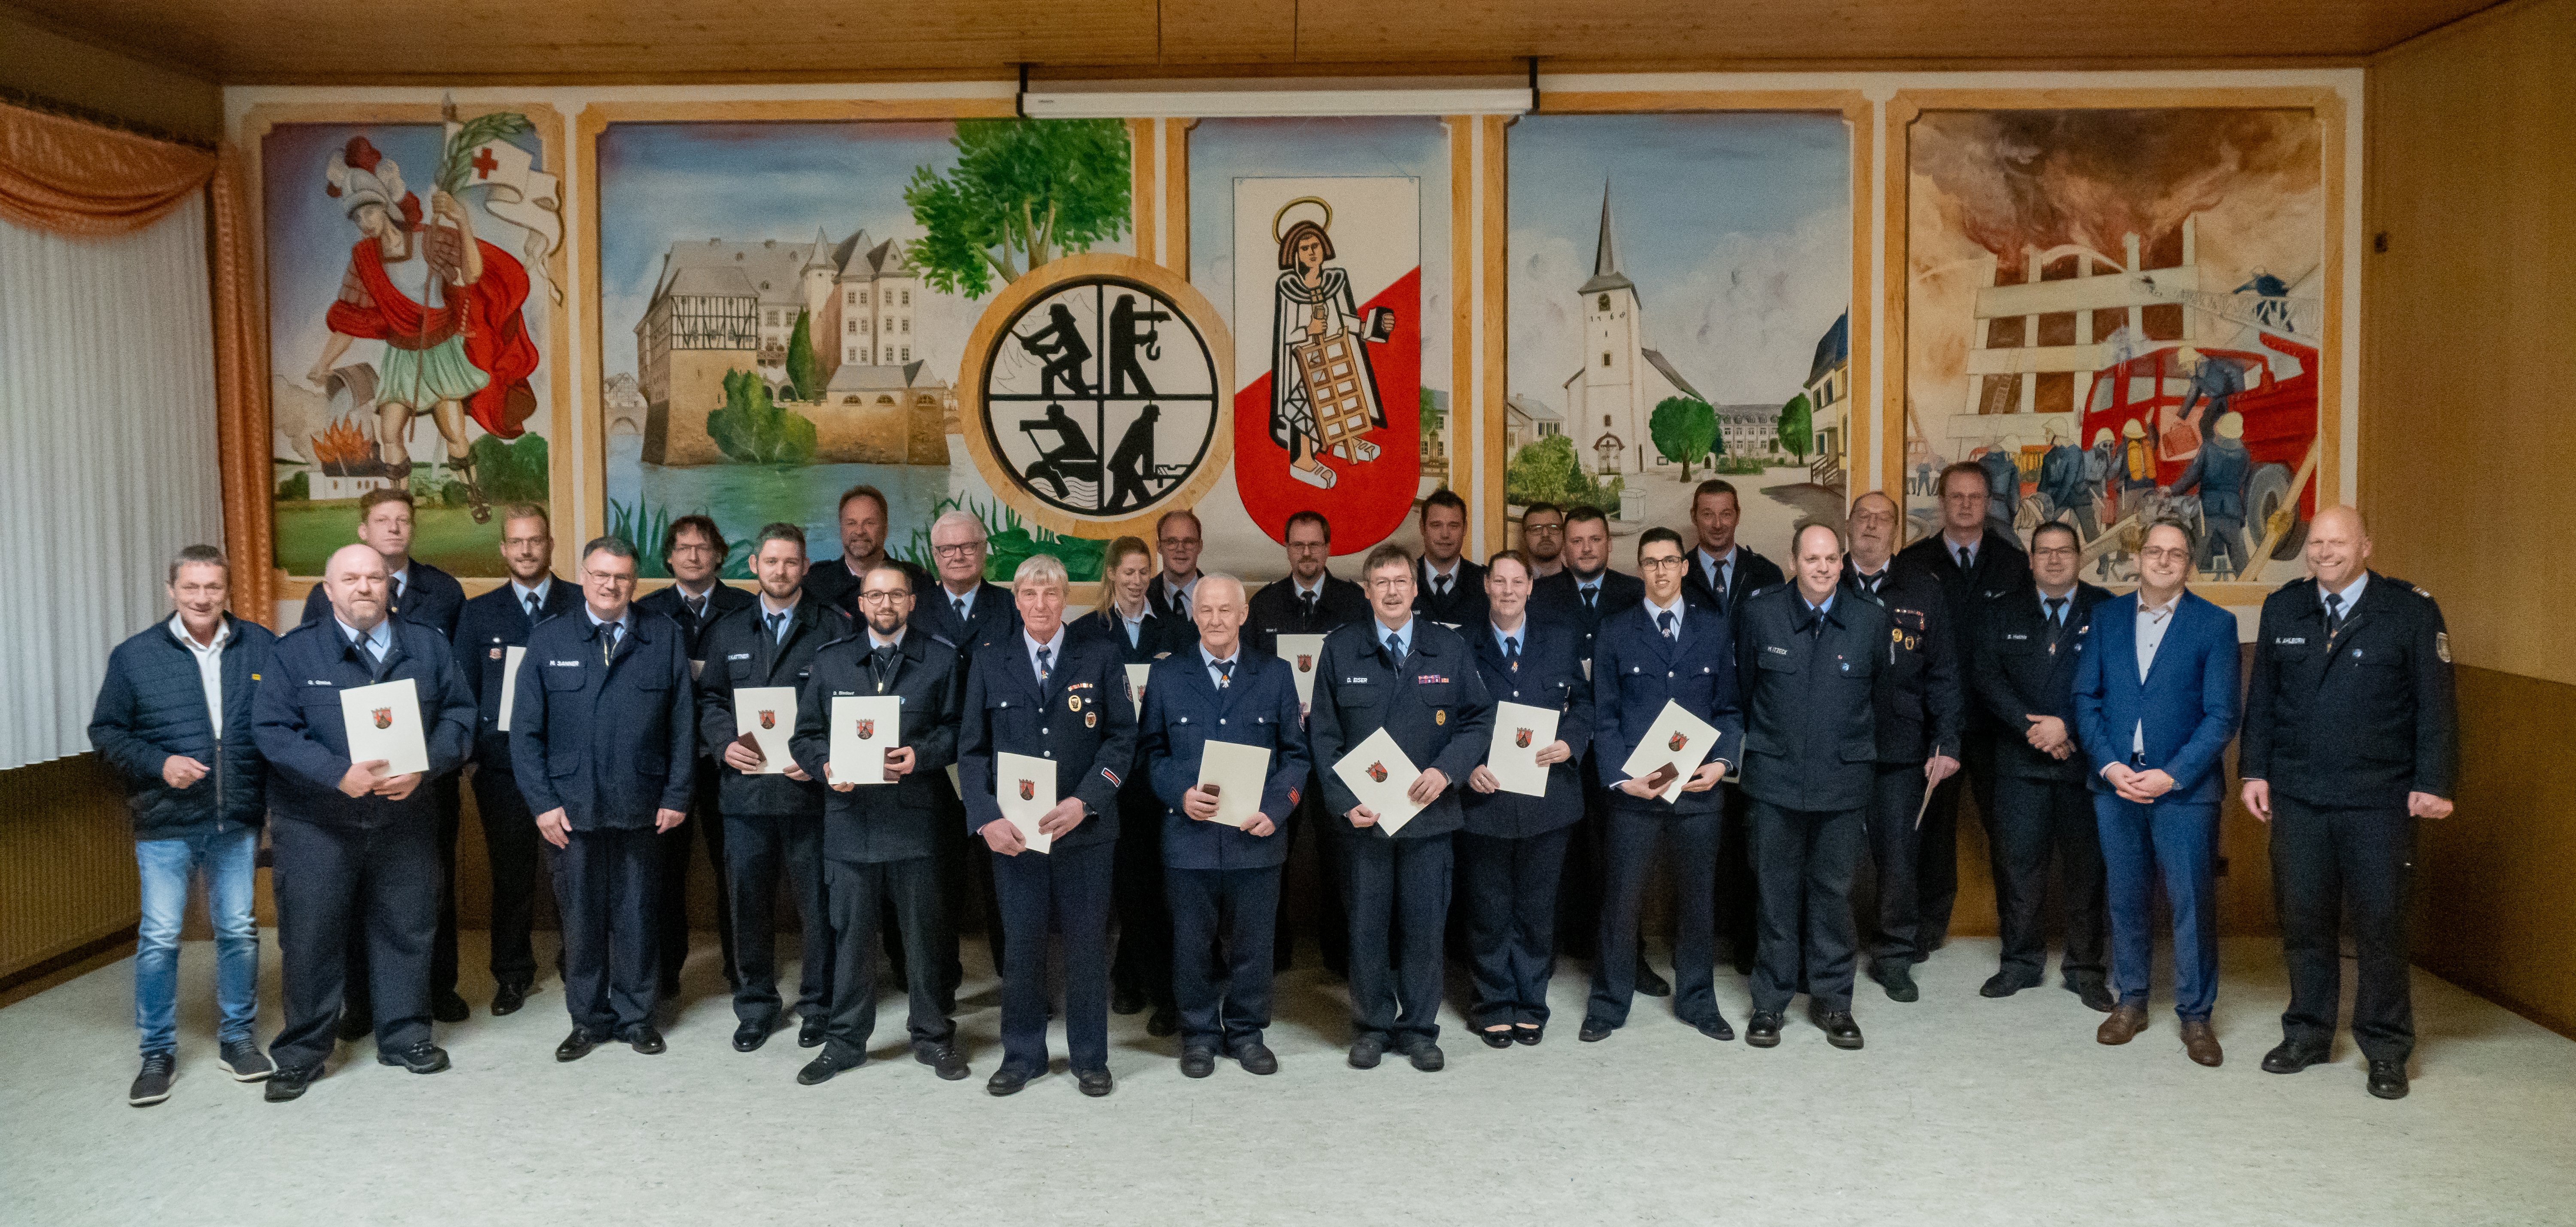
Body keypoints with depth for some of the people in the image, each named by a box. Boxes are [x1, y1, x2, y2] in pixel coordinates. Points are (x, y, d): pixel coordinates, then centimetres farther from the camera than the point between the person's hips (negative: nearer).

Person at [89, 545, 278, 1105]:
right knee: (159, 937, 1)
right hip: (165, 823, -1)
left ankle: (238, 1037, 25)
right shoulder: (135, 655, 0)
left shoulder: (261, 647, 1)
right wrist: (158, 764, -12)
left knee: (239, 930, 10)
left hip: (238, 821, 1)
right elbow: (105, 731, 5)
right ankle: (158, 1053, 15)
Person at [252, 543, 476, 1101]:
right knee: (311, 937, 3)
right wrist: (339, 775, -19)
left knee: (406, 931, 10)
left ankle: (404, 1036, 26)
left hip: (405, 819, 2)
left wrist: (424, 766, -14)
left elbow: (459, 715, 3)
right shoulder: (295, 651, -1)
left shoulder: (428, 647, 6)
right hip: (315, 824, -2)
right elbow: (272, 730, -7)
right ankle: (301, 1052, 17)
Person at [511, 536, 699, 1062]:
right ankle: (588, 1019, 23)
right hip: (573, 806, 1)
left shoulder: (666, 638, 3)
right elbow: (525, 729, 3)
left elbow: (683, 722, 1)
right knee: (581, 915, 9)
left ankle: (636, 1016, 23)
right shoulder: (548, 639, 4)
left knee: (636, 915, 9)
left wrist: (677, 795, -4)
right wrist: (542, 801, -4)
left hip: (642, 806, 0)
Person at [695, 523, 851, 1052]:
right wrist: (724, 742, -6)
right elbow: (710, 699, 13)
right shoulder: (728, 631, 13)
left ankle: (817, 1005, 19)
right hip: (745, 787, 3)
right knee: (748, 903, 9)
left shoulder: (834, 628, 1)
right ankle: (755, 1004, 24)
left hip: (810, 788, -3)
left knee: (817, 904, 4)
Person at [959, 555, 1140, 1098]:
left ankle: (1090, 1057, 20)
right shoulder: (989, 663, 7)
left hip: (1086, 828, -1)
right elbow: (972, 749, 5)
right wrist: (987, 818, -8)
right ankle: (1022, 1056, 21)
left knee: (1087, 944, 6)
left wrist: (1084, 802, -13)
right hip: (1013, 830, 1)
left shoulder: (1101, 659, 3)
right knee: (1021, 945, 6)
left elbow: (1122, 738, -1)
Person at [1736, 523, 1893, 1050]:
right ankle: (1770, 1001, 17)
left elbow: (1885, 695, 11)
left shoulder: (1871, 619, 0)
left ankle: (1832, 1000, 21)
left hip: (1844, 778, 0)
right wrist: (1742, 746, 12)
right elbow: (1741, 689, 9)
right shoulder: (1760, 612, -1)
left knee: (1834, 890, 7)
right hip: (1776, 775, 0)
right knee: (1778, 889, 5)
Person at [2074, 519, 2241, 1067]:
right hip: (2115, 781, 3)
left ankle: (2195, 1015, 14)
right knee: (2126, 898, 11)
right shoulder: (2106, 617, 7)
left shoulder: (2215, 624, -1)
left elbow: (2222, 715, -5)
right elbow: (2086, 698, 6)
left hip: (2184, 787, -2)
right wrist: (2109, 765, -7)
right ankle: (2130, 1003, 24)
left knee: (2193, 902, 1)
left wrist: (2171, 775, -13)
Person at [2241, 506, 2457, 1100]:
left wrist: (2433, 782, -9)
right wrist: (2256, 770, 7)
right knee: (2303, 920, 9)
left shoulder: (2412, 611, -2)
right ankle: (2308, 1034, 22)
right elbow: (2262, 698, 12)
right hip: (2297, 796, 3)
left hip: (2379, 802, -3)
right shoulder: (2282, 609, 8)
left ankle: (2386, 1051, 17)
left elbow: (2436, 703, -4)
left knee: (2381, 925, 3)